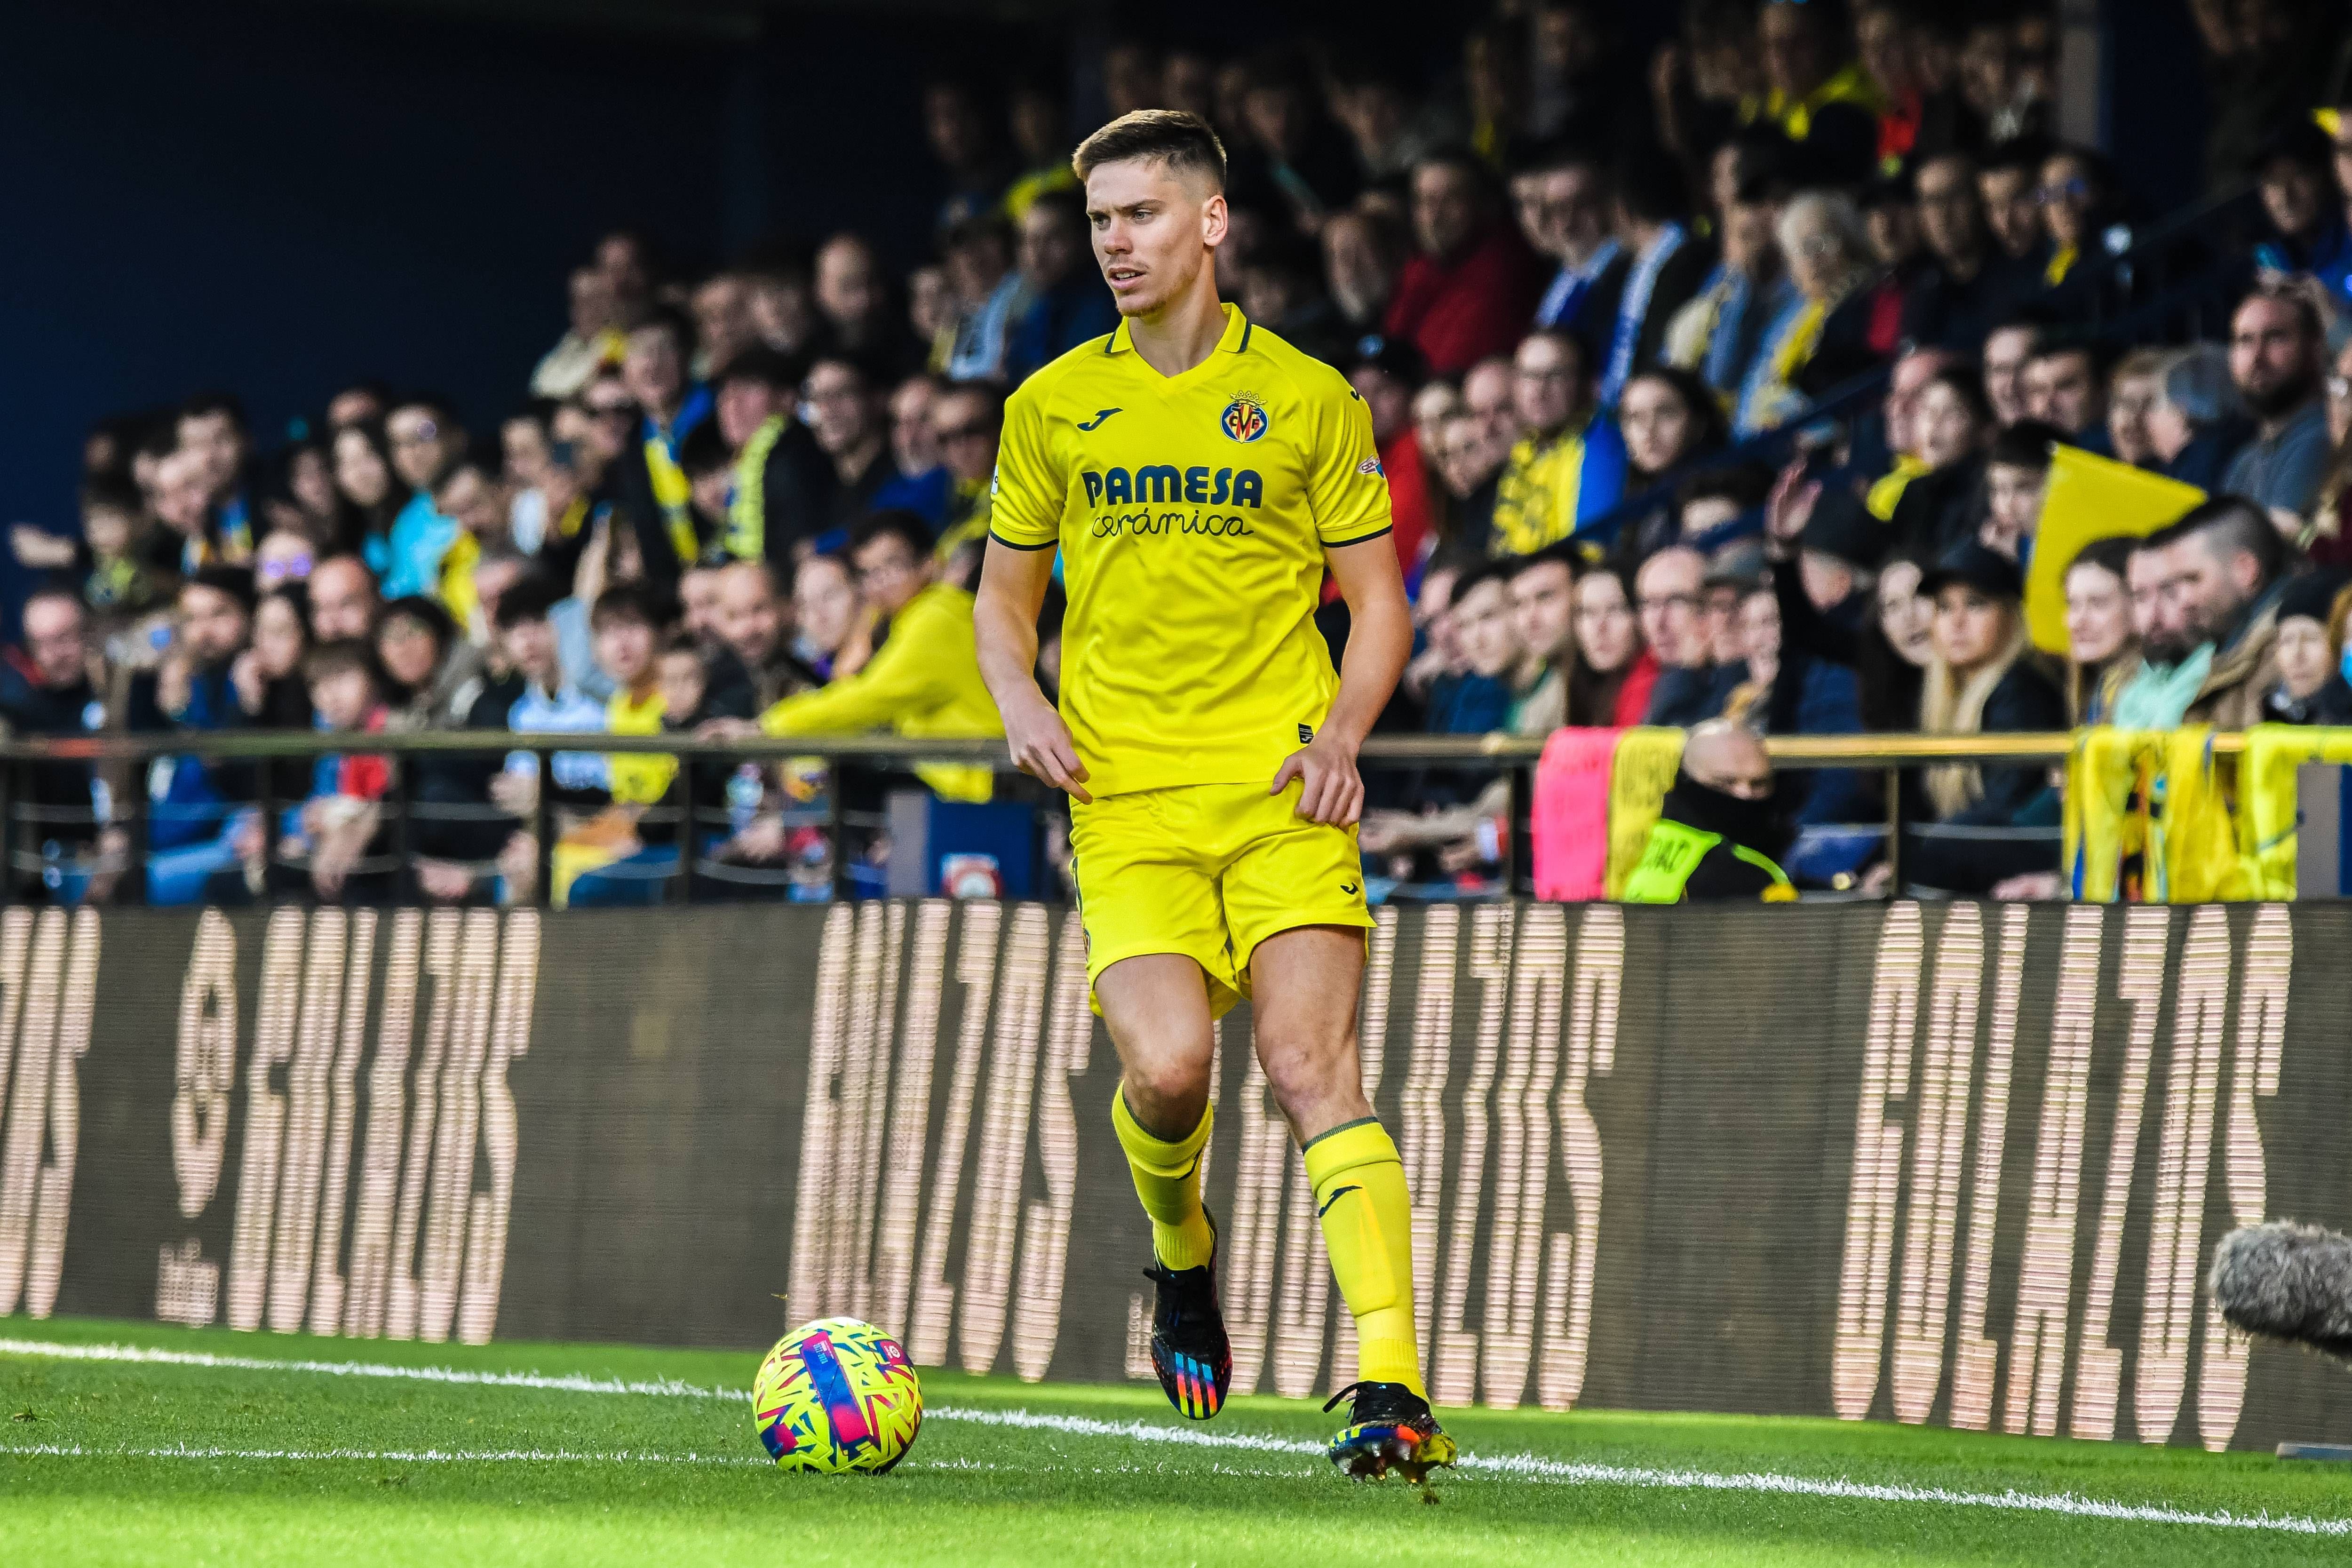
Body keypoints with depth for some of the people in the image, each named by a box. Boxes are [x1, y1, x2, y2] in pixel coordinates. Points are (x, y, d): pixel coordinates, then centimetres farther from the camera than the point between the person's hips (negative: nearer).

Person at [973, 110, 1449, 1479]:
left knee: (1312, 1065, -16)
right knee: (1166, 1061, -18)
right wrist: (1020, 699, -1)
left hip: (1281, 792, -1)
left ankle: (1395, 1391, -21)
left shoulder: (1309, 399, 6)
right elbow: (1006, 596, 21)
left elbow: (1379, 602, 10)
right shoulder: (1053, 408, 12)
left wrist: (1342, 728, -8)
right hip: (1127, 799, 1)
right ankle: (1181, 1252, 17)